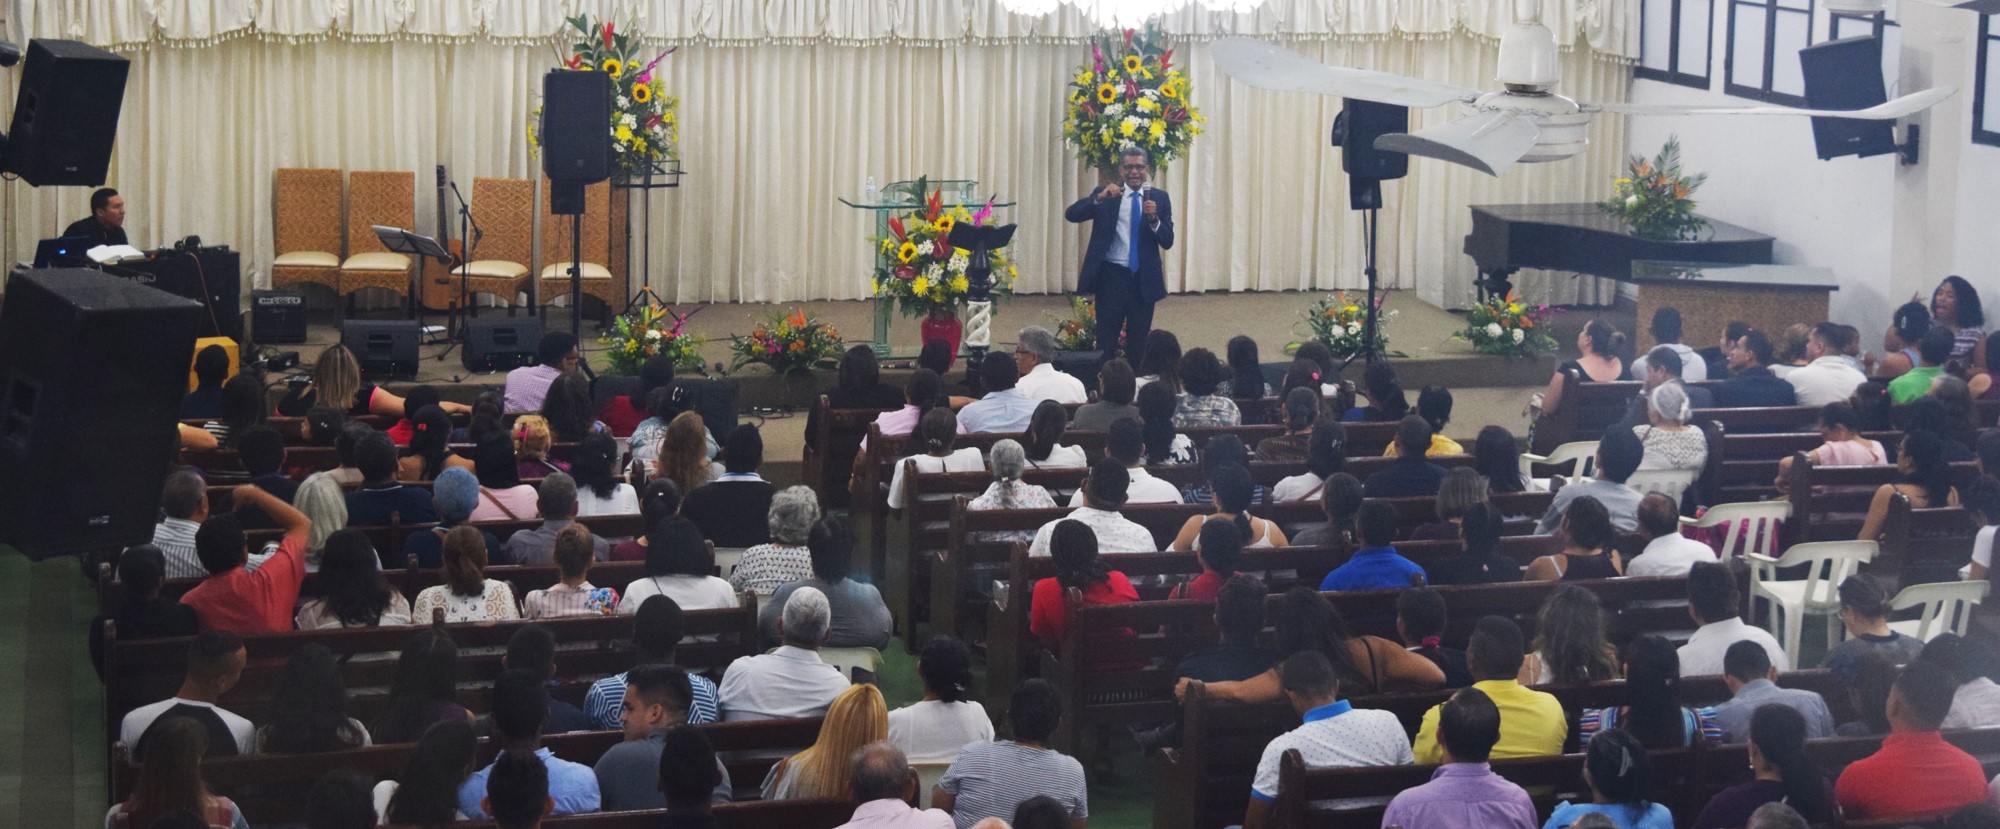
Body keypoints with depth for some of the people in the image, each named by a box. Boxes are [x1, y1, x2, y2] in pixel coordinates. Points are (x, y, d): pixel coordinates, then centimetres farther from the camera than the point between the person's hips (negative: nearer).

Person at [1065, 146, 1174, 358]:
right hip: (1111, 277, -1)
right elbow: (1071, 214, -11)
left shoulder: (1159, 198, 4)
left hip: (1144, 279, 1)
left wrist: (1154, 219, -21)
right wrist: (1100, 197, -25)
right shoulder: (1106, 194, 2)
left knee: (1140, 343, 9)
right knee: (1106, 342, 1)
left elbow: (1167, 242, -2)